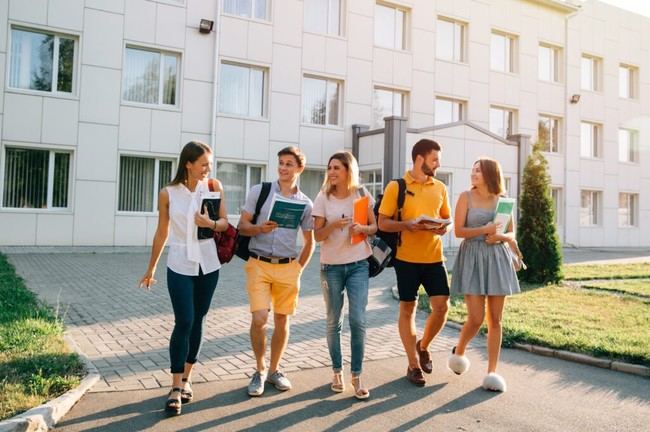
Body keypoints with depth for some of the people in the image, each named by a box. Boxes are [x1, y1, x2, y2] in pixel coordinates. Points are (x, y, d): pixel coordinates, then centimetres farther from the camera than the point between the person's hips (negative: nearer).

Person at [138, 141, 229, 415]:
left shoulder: (214, 187, -2)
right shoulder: (168, 194, -5)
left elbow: (224, 223, 2)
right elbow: (162, 232, 4)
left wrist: (210, 224, -22)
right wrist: (151, 269, 10)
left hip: (208, 265, 2)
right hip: (180, 266, -2)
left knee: (197, 322, 10)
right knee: (183, 322, -8)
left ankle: (186, 379, 25)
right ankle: (176, 389, 2)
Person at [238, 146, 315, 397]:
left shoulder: (305, 203, 6)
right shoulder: (259, 191, 2)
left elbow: (309, 242, 13)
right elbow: (242, 226, 1)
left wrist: (299, 268, 5)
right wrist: (260, 228, -18)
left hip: (287, 268, 2)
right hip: (259, 265, -2)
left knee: (282, 320, 8)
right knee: (259, 319, -10)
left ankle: (274, 370, 27)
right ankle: (260, 370, 13)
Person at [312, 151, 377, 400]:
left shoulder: (362, 196, 1)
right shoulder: (323, 198, -1)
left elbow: (374, 227, 6)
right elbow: (317, 235, -3)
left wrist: (362, 228, -16)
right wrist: (334, 224, -23)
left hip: (358, 265, 0)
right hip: (331, 266, 1)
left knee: (358, 320, -6)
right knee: (333, 321, 8)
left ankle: (356, 376, 6)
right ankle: (337, 372, 23)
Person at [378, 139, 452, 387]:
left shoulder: (440, 188, 9)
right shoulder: (396, 187, -4)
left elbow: (446, 219, 18)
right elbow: (382, 223, -5)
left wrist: (444, 228, -5)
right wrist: (407, 224, -21)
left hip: (434, 257, 4)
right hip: (407, 258, -3)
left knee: (442, 306, 0)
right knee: (407, 309, 6)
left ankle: (423, 346, 28)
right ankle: (413, 365, 19)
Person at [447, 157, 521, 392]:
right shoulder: (466, 197, 0)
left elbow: (511, 234, 12)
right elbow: (458, 231, -6)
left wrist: (500, 236, -10)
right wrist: (484, 230, -19)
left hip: (497, 258, 3)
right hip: (472, 257, -3)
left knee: (495, 319, 3)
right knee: (476, 318, -6)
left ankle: (492, 371, 12)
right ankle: (458, 351, 24)